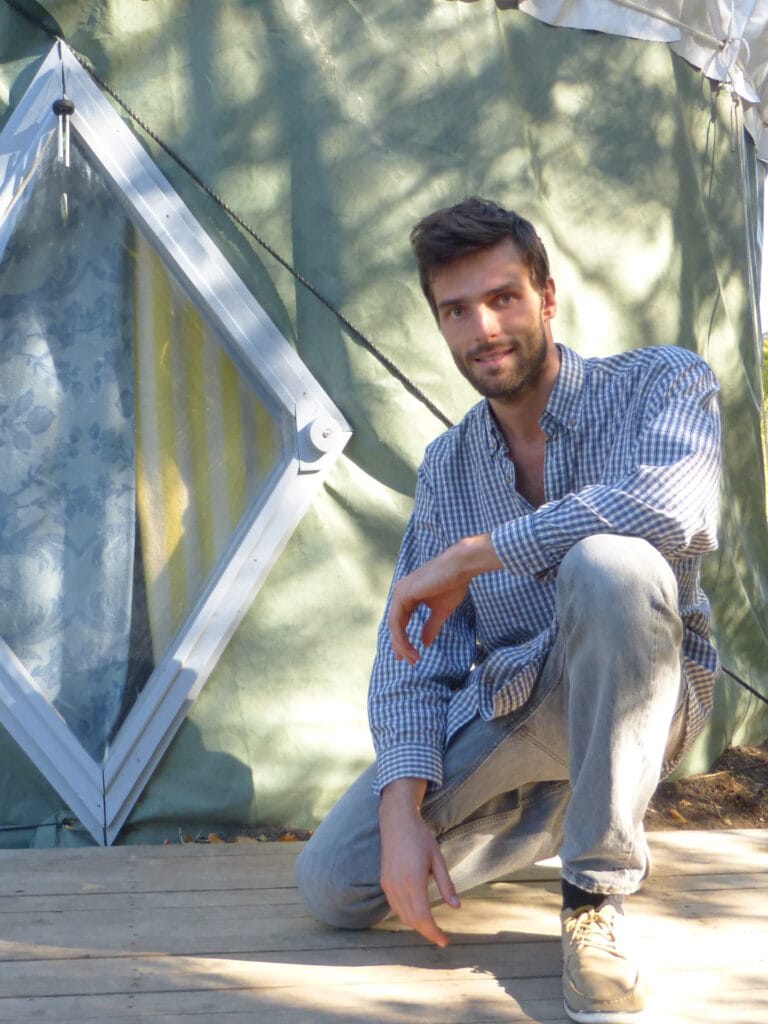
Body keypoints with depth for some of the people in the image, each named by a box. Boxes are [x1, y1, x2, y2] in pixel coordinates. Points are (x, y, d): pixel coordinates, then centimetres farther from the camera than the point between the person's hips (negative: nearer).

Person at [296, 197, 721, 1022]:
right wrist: (402, 807, -16)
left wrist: (469, 555, -24)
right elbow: (414, 650, 2)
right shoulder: (447, 466, 5)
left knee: (608, 562, -37)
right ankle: (555, 809, 16)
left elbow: (675, 507, -34)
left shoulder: (659, 383, -10)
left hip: (636, 697, -5)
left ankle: (596, 899, -24)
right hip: (502, 714, 5)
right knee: (333, 885, -9)